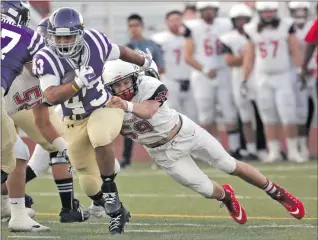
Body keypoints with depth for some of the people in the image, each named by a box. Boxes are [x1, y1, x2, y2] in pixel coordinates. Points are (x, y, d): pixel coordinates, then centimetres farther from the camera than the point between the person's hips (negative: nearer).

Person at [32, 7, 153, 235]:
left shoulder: (94, 42, -17)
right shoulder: (46, 60, -22)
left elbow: (119, 51, 5)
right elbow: (52, 97, -31)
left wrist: (145, 62, 22)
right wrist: (78, 82, -44)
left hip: (105, 108, -1)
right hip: (75, 122, 1)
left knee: (99, 138, -37)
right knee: (90, 185, 9)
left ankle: (110, 189, -20)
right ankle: (117, 212, 35)